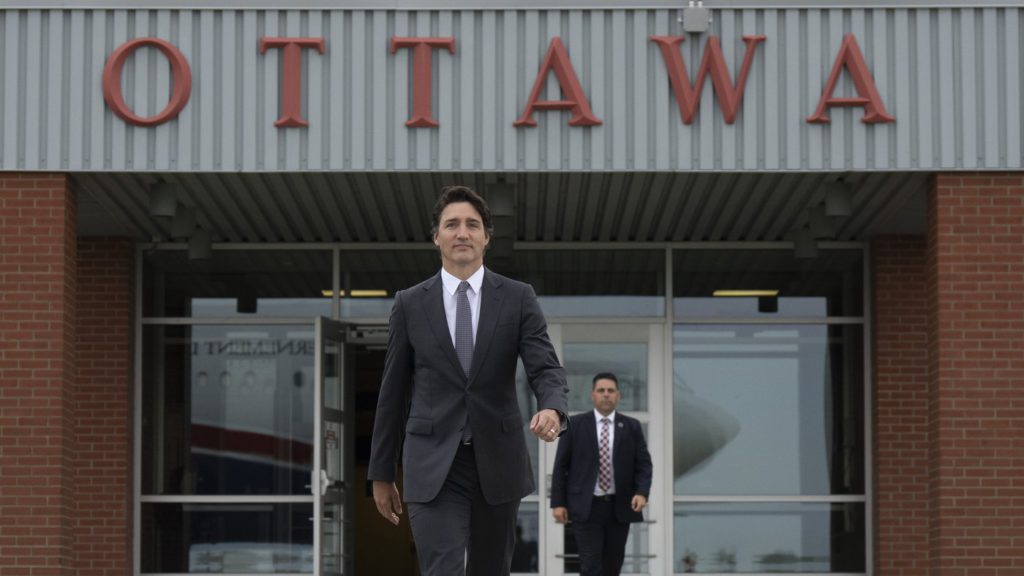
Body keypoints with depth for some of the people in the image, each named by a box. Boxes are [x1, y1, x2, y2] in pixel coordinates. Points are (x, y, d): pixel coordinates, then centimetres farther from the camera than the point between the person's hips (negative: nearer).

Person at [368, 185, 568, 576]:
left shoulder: (518, 298, 3)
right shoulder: (410, 304, 3)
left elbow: (546, 370, -6)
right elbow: (393, 392, 7)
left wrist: (552, 410, -30)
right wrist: (381, 473, 8)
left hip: (498, 463, 2)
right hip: (434, 467, -2)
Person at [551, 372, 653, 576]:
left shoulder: (632, 427, 7)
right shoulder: (575, 424, 2)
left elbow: (644, 464, 4)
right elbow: (561, 466, 2)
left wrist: (642, 492, -15)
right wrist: (558, 503, -4)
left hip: (619, 507, 3)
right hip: (586, 507, -3)